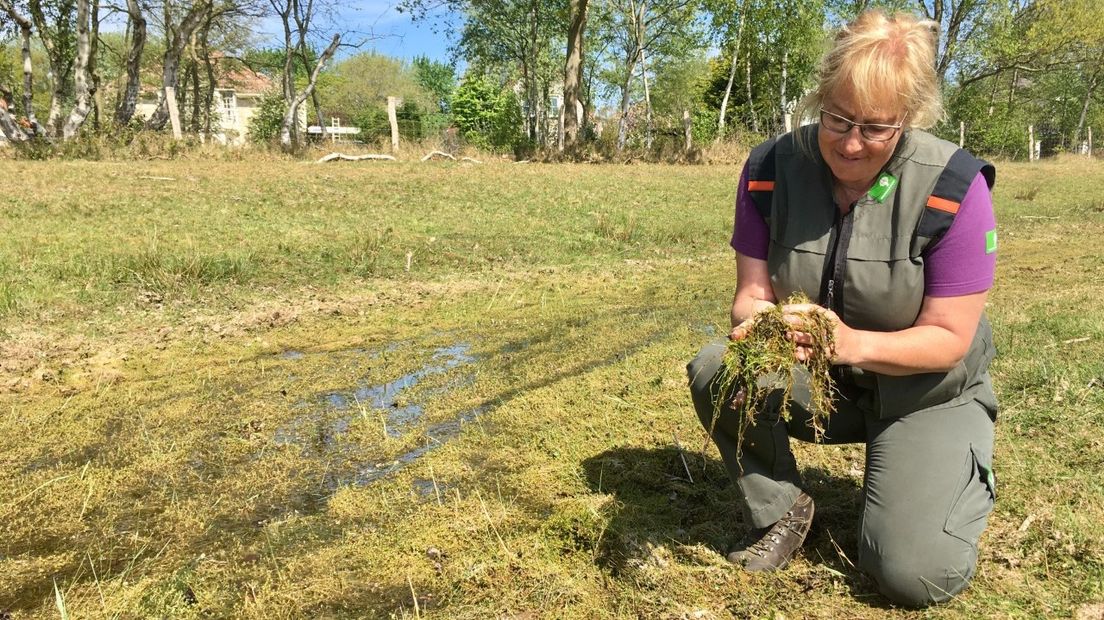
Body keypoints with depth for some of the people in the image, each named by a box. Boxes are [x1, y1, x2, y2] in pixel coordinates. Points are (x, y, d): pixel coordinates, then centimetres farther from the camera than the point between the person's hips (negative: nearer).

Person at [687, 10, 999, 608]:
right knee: (714, 371, -28)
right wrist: (758, 324, -36)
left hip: (925, 393, -2)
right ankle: (780, 513, -1)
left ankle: (965, 474, 18)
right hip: (814, 380, 3)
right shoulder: (771, 168, -13)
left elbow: (949, 338, -19)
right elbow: (751, 293, -11)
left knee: (916, 574, -18)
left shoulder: (953, 186, -22)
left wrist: (853, 343, -39)